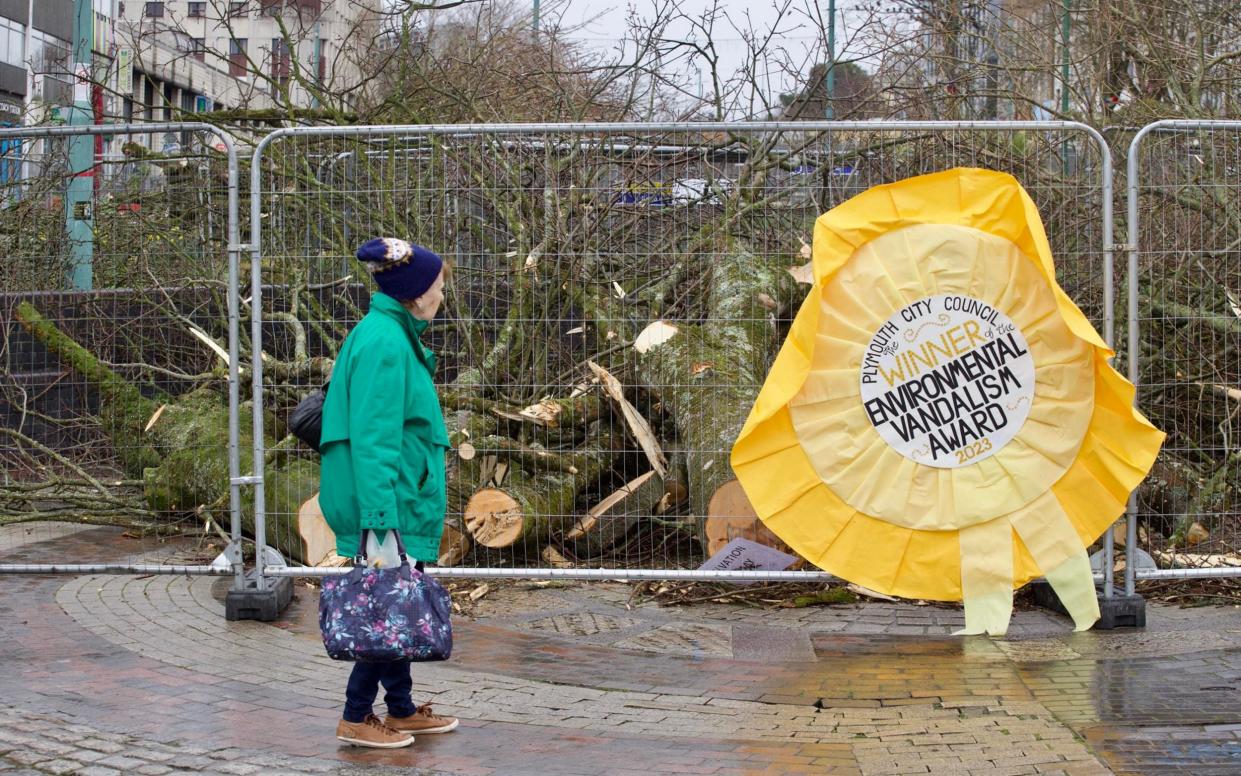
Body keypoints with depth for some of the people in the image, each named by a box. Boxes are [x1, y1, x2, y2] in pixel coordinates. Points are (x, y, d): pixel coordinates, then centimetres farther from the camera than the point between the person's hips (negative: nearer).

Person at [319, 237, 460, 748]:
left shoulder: (391, 336, 13)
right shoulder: (384, 343, -18)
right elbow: (374, 439, -22)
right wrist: (381, 517, -25)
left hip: (401, 501, 10)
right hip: (390, 501, -10)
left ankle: (402, 710, 25)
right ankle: (357, 718, 8)